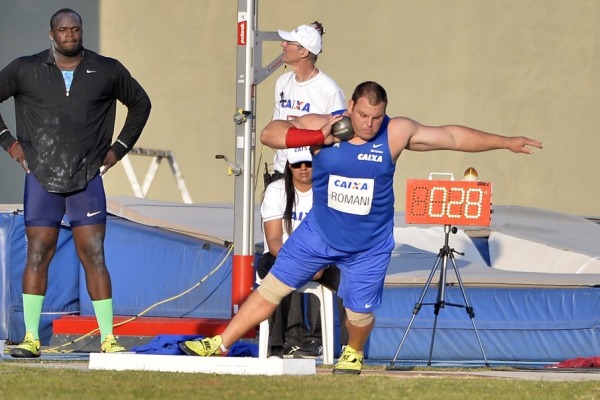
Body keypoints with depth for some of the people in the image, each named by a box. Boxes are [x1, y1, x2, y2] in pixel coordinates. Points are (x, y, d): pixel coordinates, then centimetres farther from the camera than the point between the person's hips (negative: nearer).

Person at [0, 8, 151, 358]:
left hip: (88, 180, 0)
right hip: (41, 178, 0)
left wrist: (119, 148, 12)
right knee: (37, 256, -1)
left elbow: (140, 103, 19)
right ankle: (31, 339, 4)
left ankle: (108, 339, -2)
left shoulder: (107, 72, 6)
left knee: (94, 256, -4)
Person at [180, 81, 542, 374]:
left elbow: (452, 137, -8)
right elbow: (270, 134, -19)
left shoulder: (397, 133, -14)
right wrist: (319, 138, -32)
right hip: (319, 234, 0)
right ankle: (220, 345, 9)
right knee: (272, 288, 1)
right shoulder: (323, 126, -15)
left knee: (360, 310, 3)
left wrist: (506, 142, -7)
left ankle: (354, 353, 37)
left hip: (369, 246, 0)